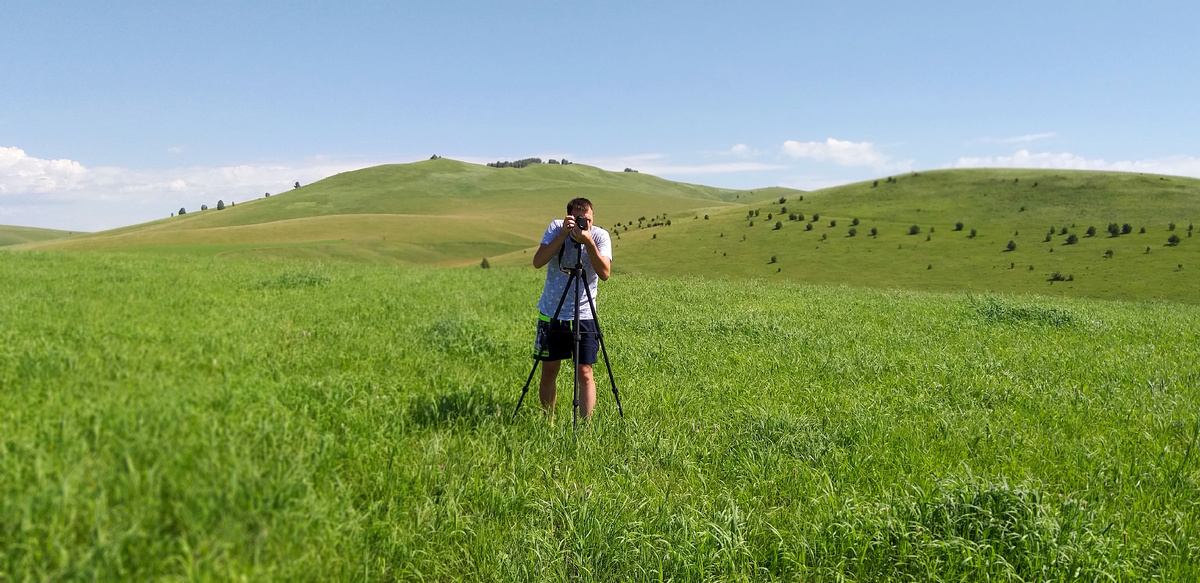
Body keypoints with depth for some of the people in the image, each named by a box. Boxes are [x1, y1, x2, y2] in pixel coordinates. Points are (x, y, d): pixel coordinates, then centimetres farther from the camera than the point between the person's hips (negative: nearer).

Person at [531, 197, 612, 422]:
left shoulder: (600, 236, -9)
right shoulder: (556, 228, -7)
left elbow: (605, 273, -23)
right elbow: (537, 262, -19)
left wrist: (588, 242, -32)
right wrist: (562, 235, -26)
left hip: (583, 315, -1)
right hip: (551, 313, 1)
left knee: (585, 373, -5)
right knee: (549, 370, 8)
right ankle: (548, 422, 24)